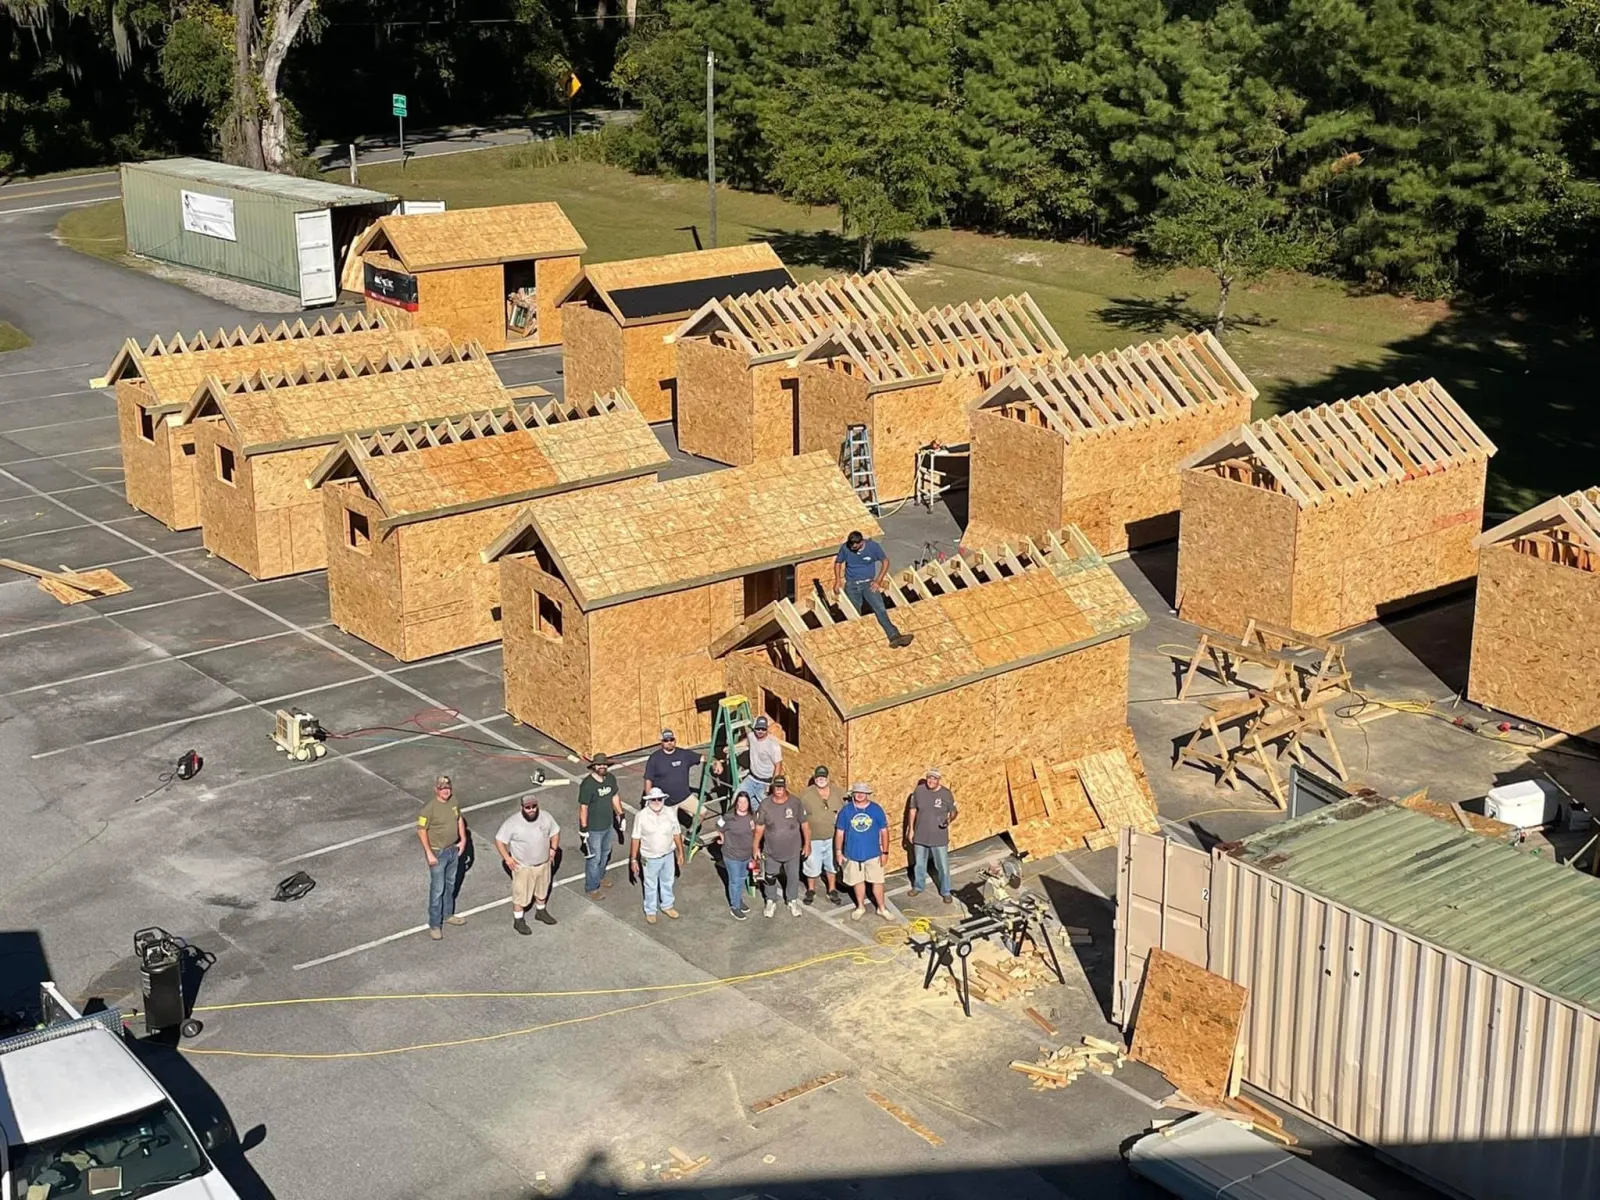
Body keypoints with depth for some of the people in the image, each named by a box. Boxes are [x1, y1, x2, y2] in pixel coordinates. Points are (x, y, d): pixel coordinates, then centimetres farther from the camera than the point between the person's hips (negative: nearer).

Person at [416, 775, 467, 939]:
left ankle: (448, 915, 39)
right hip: (438, 853, -7)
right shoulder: (429, 808, -24)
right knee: (437, 889, 1)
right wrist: (429, 853, -20)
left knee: (450, 885, 21)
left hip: (453, 850, 7)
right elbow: (421, 831, -19)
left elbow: (460, 819, 11)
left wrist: (463, 839, 3)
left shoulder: (453, 800, -4)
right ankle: (434, 925, 12)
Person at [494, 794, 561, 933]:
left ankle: (541, 912, 48)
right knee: (521, 894, 11)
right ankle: (518, 921, 30)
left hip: (543, 863, 4)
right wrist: (507, 858, -17)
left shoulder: (546, 817, -12)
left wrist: (553, 849, -1)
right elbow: (499, 840, -16)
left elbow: (555, 832, 6)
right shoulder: (513, 822, -25)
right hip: (522, 866, -4)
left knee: (542, 889, 24)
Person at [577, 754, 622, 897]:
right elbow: (583, 807, -22)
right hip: (593, 828, -7)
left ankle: (600, 876, 50)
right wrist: (583, 829, -19)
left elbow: (615, 796, 9)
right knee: (594, 858, 6)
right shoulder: (587, 784, -27)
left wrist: (620, 815, 15)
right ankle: (591, 888, 22)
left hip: (608, 824, 7)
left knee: (605, 852, 26)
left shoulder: (611, 778, -6)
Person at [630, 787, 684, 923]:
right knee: (651, 886, 16)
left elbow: (677, 834, 1)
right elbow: (636, 839, -13)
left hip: (668, 855, 3)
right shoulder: (641, 816, -20)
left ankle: (666, 906, 46)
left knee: (667, 883, 23)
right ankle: (650, 911, 37)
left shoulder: (670, 813, -12)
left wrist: (680, 852, 6)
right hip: (650, 858, -3)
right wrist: (633, 859, -9)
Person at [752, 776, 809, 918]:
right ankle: (771, 902, 37)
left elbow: (804, 824, -5)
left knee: (793, 877, 17)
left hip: (792, 850, 0)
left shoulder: (795, 803, -17)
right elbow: (759, 828, -6)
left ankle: (792, 901, 40)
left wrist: (807, 843, 1)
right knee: (769, 878, 15)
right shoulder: (765, 805, -16)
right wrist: (756, 847, -2)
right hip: (771, 851, 0)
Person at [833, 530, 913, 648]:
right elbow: (838, 563, 11)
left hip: (869, 583, -3)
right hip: (851, 585, 3)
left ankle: (894, 636, -36)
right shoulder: (845, 548, -7)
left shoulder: (872, 546, -10)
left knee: (880, 609, -22)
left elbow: (885, 561, 3)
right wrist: (838, 581, -1)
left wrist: (878, 580, -6)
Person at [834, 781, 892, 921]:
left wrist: (885, 852, -2)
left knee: (877, 881, 7)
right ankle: (860, 907, 32)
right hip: (853, 854, 0)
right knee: (858, 881, 14)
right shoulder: (846, 810, -6)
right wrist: (838, 851, -2)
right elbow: (839, 832, 0)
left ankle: (882, 908, 24)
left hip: (873, 854, 0)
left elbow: (884, 831, -1)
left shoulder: (876, 810, -6)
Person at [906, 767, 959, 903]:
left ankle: (945, 892, 24)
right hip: (920, 836, 2)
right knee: (919, 864, 19)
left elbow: (953, 811, -1)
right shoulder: (919, 791, -9)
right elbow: (912, 810, 2)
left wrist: (950, 819, -24)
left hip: (939, 838, -2)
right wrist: (910, 829, 3)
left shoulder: (946, 794, -13)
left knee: (943, 866, 7)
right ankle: (918, 886, 41)